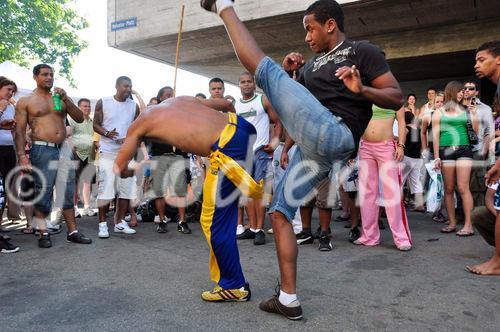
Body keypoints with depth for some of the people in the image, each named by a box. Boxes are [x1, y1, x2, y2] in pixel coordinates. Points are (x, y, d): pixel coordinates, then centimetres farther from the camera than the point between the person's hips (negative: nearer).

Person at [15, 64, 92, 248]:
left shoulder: (62, 98, 15)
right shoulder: (25, 101, 4)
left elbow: (80, 118, 5)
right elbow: (20, 131, -1)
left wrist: (66, 99, -8)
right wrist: (22, 156, -11)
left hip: (64, 150, 4)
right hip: (42, 150, -3)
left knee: (67, 192, 6)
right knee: (42, 192, 0)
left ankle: (73, 232, 12)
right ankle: (43, 234, 11)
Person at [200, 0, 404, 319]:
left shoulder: (362, 51, 6)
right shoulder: (314, 63, 28)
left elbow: (397, 98, 0)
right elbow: (299, 96, 31)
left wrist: (362, 89, -18)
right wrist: (289, 75, 14)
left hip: (332, 135, -8)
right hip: (314, 149, 9)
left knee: (264, 67, -7)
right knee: (280, 214, 7)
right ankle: (289, 300, 12)